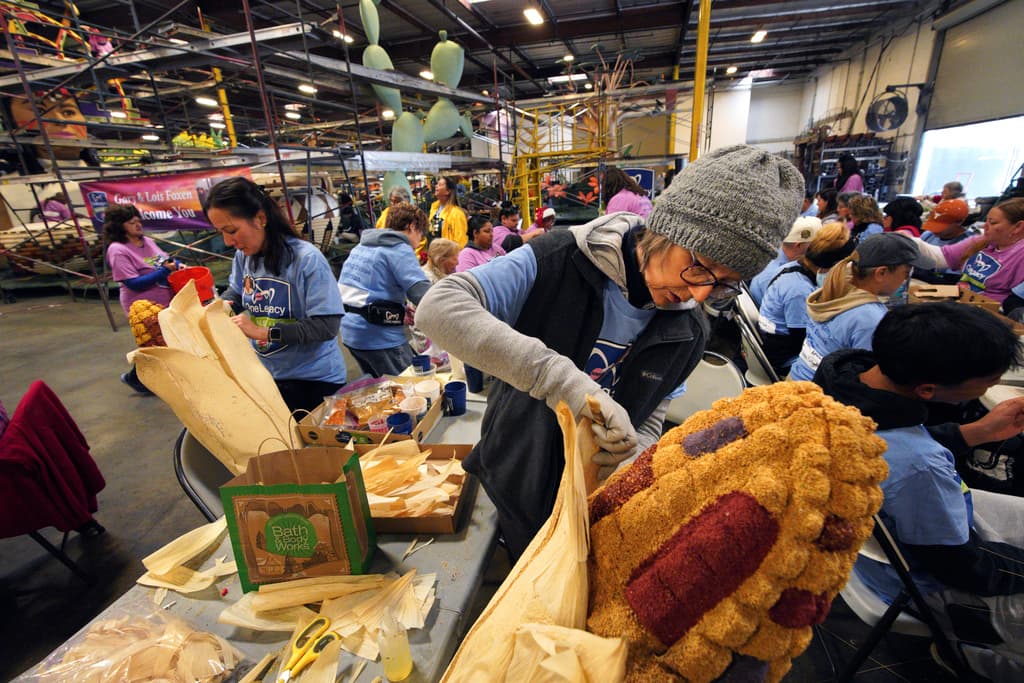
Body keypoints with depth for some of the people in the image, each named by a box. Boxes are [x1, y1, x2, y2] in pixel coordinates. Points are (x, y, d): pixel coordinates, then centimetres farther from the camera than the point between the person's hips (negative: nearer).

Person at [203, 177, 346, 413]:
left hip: (315, 379, -6)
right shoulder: (243, 256, -1)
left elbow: (326, 326, -25)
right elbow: (236, 292, 19)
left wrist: (262, 332, -26)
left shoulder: (307, 259, -22)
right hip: (266, 375, 7)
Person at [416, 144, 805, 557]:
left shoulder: (688, 332, -12)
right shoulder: (561, 261, -28)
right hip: (520, 488, -2)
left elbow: (649, 415, -3)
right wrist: (563, 380, -48)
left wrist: (631, 454, -27)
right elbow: (438, 307, -40)